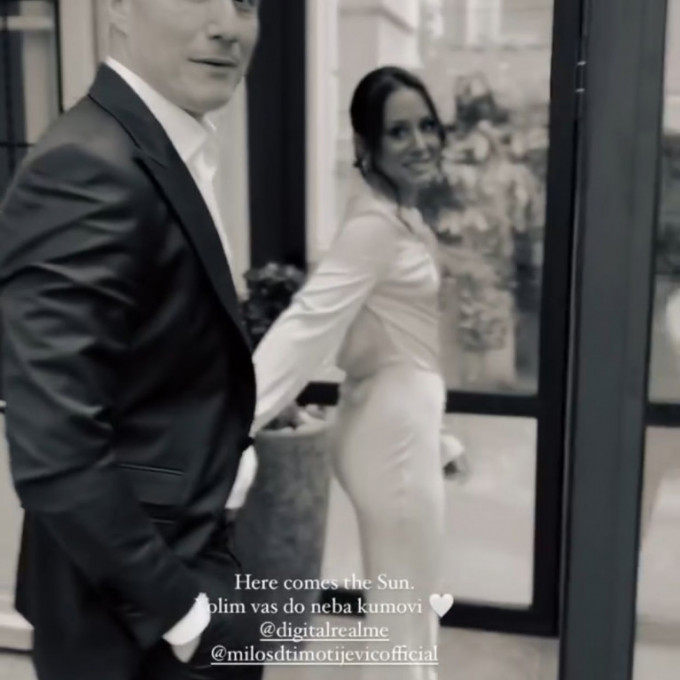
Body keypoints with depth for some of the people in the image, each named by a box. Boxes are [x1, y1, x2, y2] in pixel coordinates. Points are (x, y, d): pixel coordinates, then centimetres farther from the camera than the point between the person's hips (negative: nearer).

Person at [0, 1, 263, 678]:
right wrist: (183, 609, -20)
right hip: (135, 611, -9)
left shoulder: (168, 154, 6)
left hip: (178, 558, 9)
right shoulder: (88, 170, -24)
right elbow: (55, 455, -27)